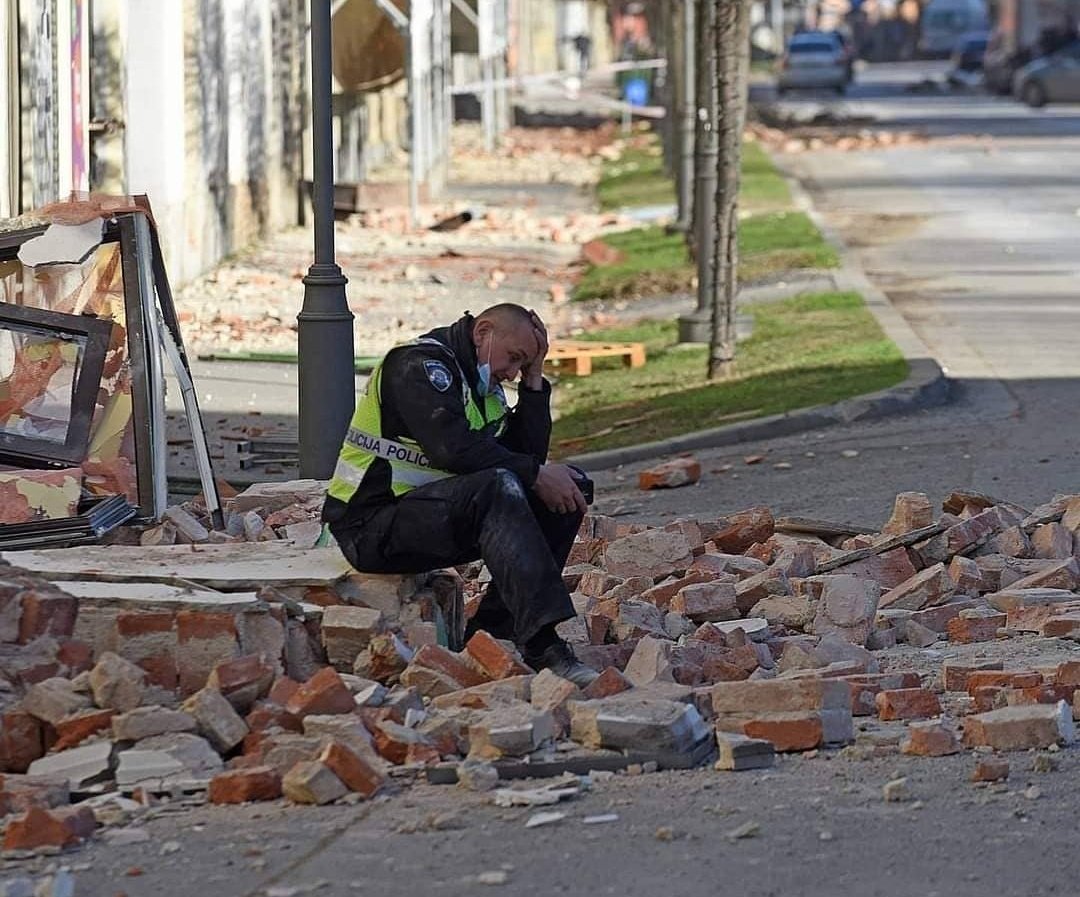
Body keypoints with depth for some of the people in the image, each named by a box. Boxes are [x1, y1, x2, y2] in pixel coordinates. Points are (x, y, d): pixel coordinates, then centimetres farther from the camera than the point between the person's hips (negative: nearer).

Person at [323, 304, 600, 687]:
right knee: (498, 487, -34)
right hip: (372, 525, -10)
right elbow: (453, 448, -26)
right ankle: (543, 647, -42)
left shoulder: (482, 385, 18)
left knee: (571, 488, 1)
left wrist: (533, 379, 4)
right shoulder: (420, 365, -12)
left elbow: (530, 455, 9)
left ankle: (493, 631, -6)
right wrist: (535, 474, -21)